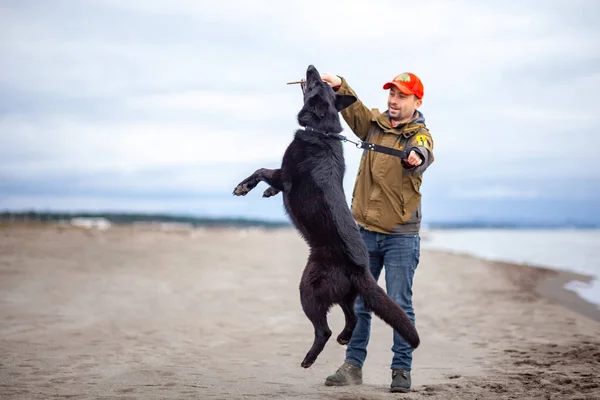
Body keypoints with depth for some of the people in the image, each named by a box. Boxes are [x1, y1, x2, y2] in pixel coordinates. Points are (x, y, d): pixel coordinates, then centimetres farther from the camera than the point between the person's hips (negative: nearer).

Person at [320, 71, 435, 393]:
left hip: (401, 236, -5)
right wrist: (338, 85, -23)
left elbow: (421, 154, -30)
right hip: (366, 231, 5)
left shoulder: (420, 135, -8)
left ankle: (402, 371, 6)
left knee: (400, 306, -3)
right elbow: (352, 106, -2)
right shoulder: (374, 124, 7)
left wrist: (416, 158, -54)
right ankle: (352, 366, 16)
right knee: (358, 303, 9)